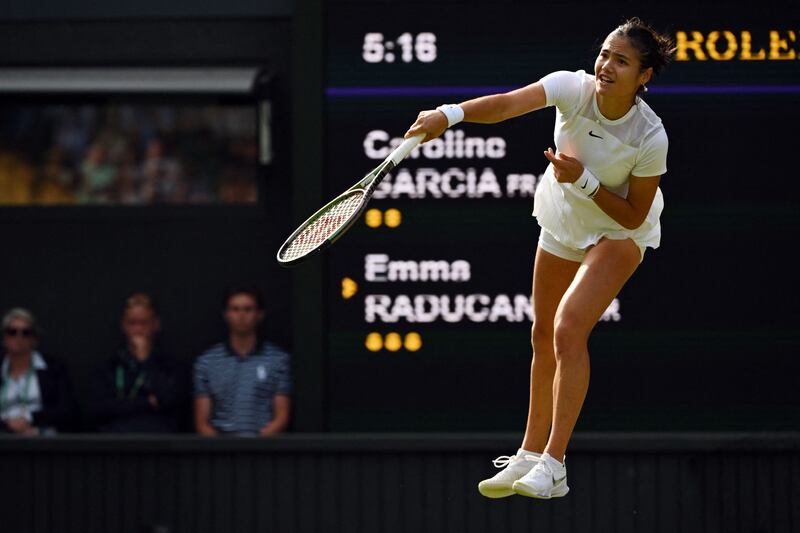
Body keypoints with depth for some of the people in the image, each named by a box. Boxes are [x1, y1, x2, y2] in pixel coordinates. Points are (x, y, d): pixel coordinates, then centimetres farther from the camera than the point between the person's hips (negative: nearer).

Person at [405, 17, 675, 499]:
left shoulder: (650, 138, -29)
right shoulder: (575, 88, -23)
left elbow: (634, 216, -20)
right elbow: (508, 104, -39)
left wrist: (585, 180, -32)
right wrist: (449, 115, -55)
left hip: (620, 233, -5)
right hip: (563, 222, 5)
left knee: (569, 328, -23)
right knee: (543, 336, 12)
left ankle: (553, 464, -20)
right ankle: (529, 456, 26)